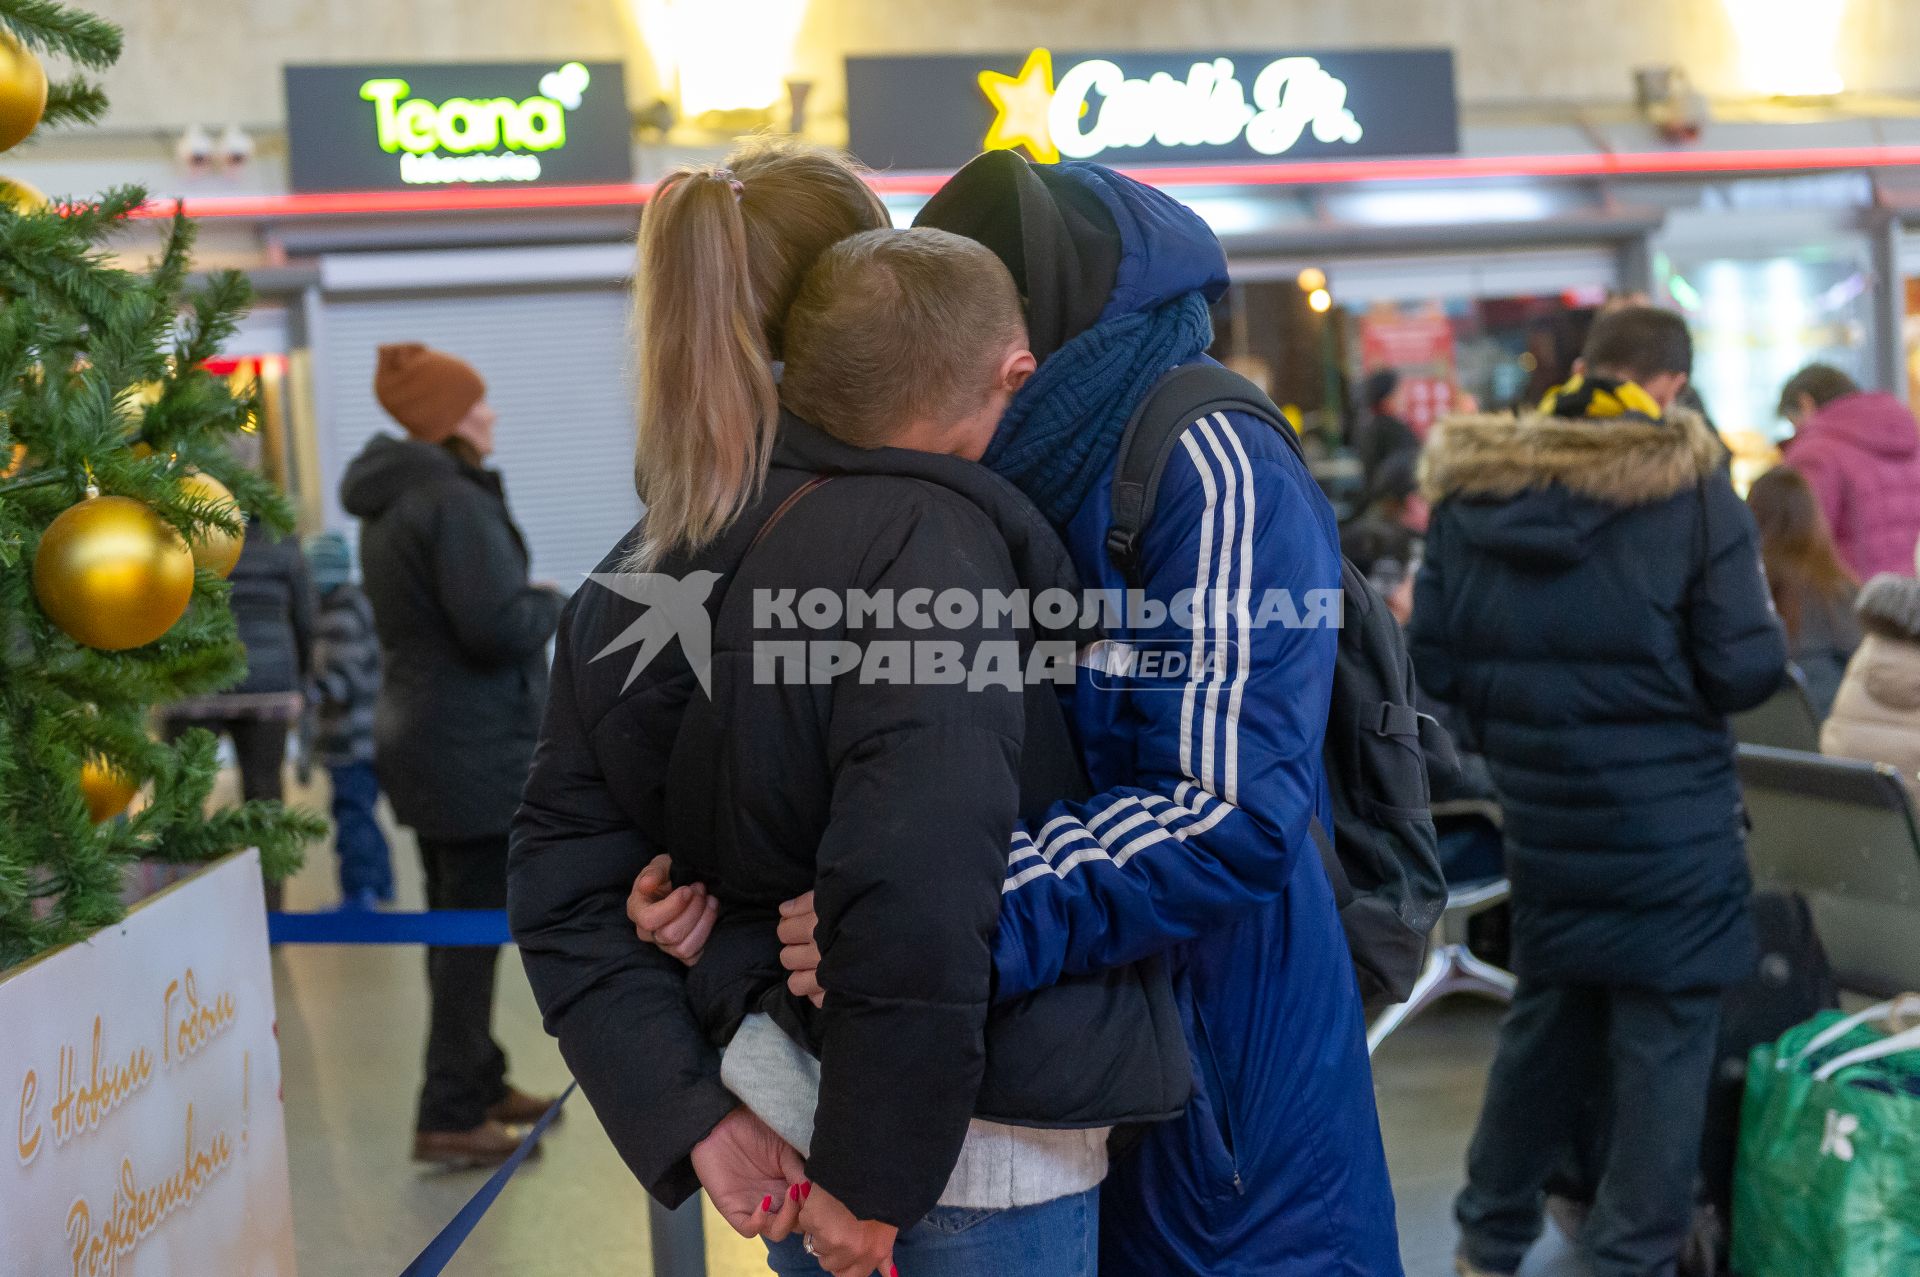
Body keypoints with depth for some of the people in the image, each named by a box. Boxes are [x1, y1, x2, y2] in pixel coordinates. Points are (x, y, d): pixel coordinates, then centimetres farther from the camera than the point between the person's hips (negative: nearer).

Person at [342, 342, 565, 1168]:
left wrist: (530, 608, 8)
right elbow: (497, 627, -27)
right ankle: (450, 1117, 1)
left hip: (422, 737, 10)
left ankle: (477, 1083, 31)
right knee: (473, 932, -3)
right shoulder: (453, 502, -20)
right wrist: (551, 604, -7)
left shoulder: (390, 503, 13)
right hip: (475, 750, -10)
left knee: (456, 924, 19)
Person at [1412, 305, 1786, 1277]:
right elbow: (1745, 669, -13)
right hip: (1669, 826, -5)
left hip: (1542, 821, 5)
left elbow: (1433, 663, 0)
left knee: (1544, 1022, 20)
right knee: (1664, 1040, 6)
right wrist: (1769, 639, 9)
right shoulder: (1691, 488, -13)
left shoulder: (1471, 492, -2)